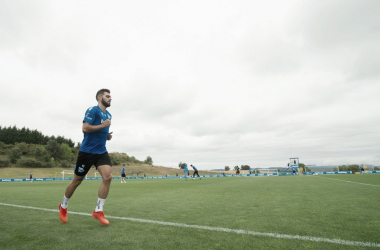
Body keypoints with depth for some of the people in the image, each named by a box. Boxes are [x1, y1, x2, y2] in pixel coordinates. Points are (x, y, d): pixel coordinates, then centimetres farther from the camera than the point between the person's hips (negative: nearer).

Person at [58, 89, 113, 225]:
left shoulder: (109, 115, 14)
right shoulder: (92, 110, -10)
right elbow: (85, 128, -20)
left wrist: (108, 135, 7)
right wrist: (103, 125, -17)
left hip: (101, 152, 6)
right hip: (87, 151, -6)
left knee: (108, 177, -15)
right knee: (77, 181, 9)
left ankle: (98, 211, -2)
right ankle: (63, 206, 36)